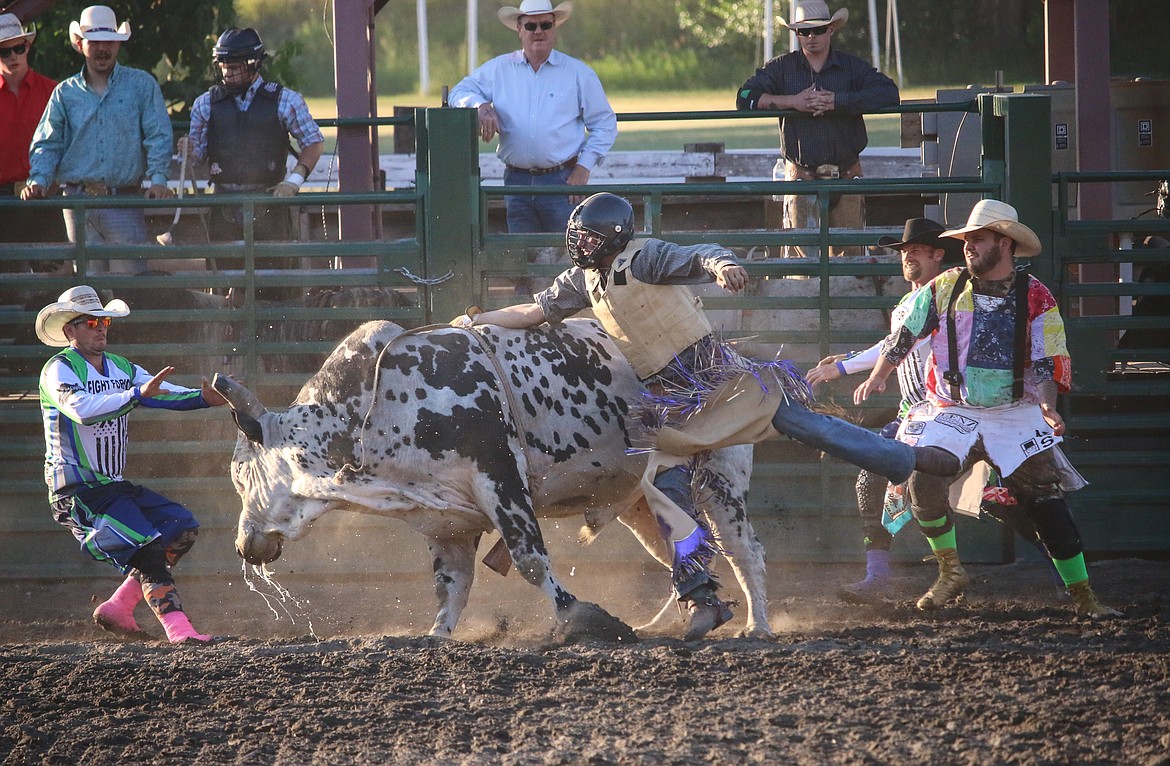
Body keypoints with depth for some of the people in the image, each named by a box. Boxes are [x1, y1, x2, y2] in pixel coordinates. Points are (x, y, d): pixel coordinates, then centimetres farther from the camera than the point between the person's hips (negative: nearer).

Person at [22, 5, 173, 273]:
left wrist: (158, 179, -14)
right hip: (78, 204, 2)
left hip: (125, 202, -2)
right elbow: (47, 145, 10)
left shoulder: (141, 85, 6)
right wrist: (38, 180, -8)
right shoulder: (65, 93, 12)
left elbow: (158, 137, 0)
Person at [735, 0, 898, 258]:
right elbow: (745, 98, 0)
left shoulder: (851, 67, 7)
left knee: (849, 252, 0)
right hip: (801, 176, -1)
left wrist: (837, 101, -15)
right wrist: (793, 101, -12)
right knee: (803, 251, -9)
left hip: (846, 177, 1)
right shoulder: (782, 68, 8)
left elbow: (889, 93, -6)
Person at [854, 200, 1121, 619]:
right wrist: (877, 377, -5)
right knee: (923, 483, -21)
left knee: (1046, 500, -7)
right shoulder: (944, 289, 2)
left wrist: (1047, 406, -23)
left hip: (1015, 414, -1)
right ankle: (950, 572, -2)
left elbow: (1048, 363, -5)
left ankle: (1083, 596, 1)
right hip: (953, 412, 1)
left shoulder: (1035, 298, -3)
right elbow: (902, 336, 9)